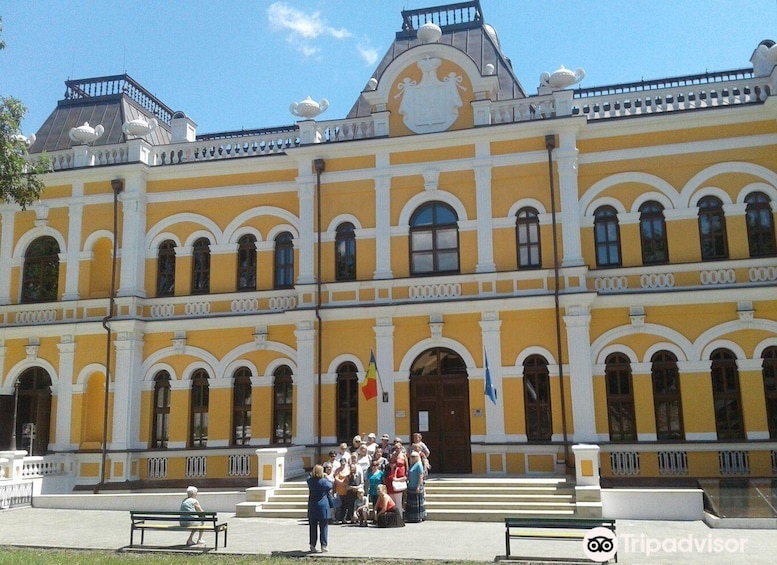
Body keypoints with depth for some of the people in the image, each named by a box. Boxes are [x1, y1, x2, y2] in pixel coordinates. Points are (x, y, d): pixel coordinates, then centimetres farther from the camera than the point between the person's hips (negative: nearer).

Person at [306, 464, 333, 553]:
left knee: (313, 526, 10)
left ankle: (312, 545, 10)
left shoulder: (310, 480, -3)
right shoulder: (324, 481, -14)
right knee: (324, 526, 5)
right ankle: (323, 545, 4)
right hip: (323, 506, -4)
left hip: (312, 506, 4)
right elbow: (330, 485, 5)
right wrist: (327, 477, 16)